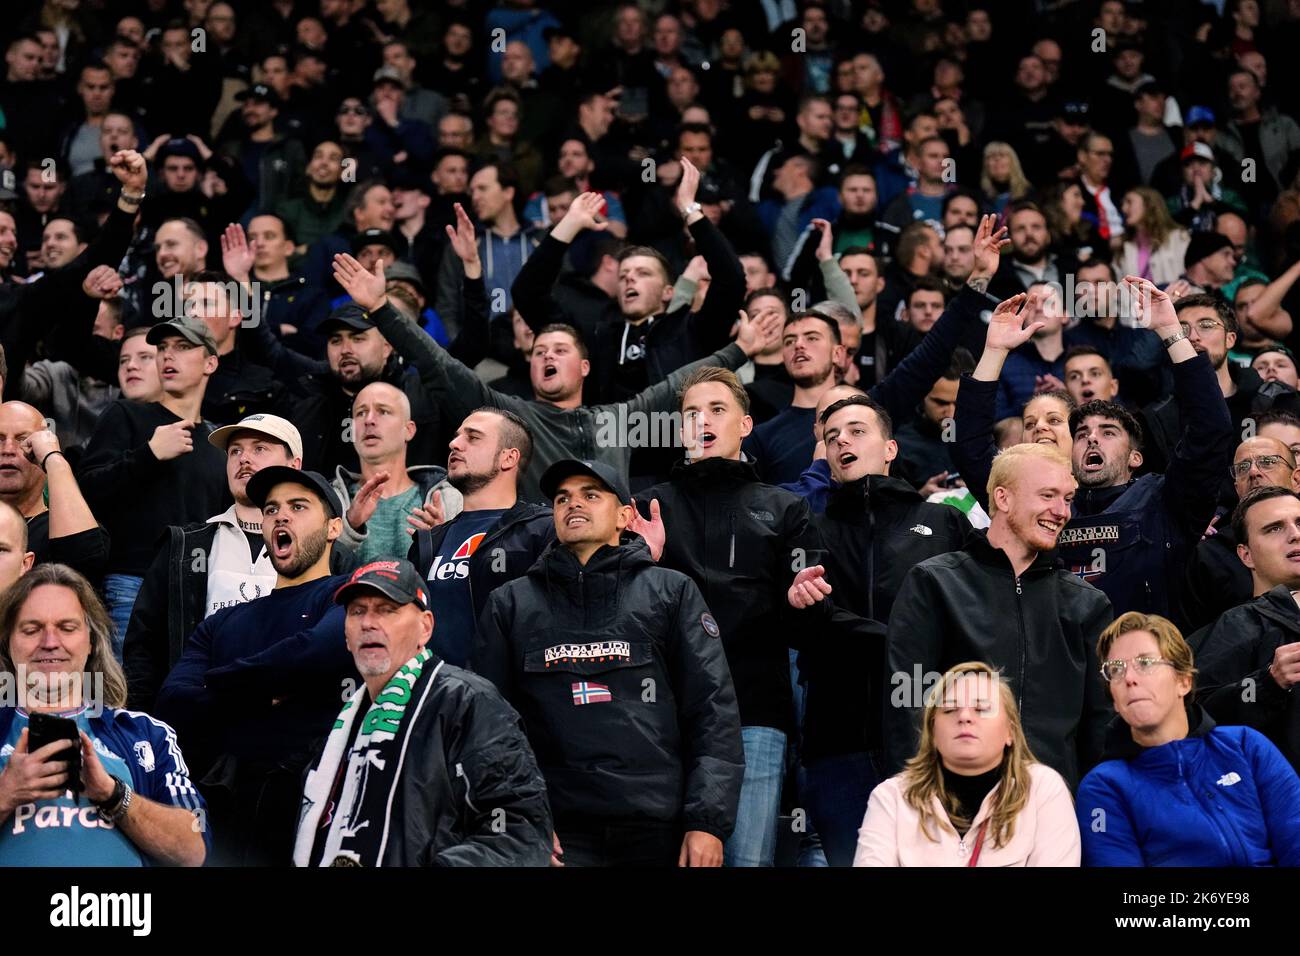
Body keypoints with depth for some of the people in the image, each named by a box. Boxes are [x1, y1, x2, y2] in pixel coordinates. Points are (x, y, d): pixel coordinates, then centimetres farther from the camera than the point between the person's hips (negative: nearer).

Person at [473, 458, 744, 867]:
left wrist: (708, 822, -8)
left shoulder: (672, 592, 10)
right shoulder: (510, 603, 13)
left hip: (661, 831, 0)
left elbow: (713, 710, 3)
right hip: (560, 835, 0)